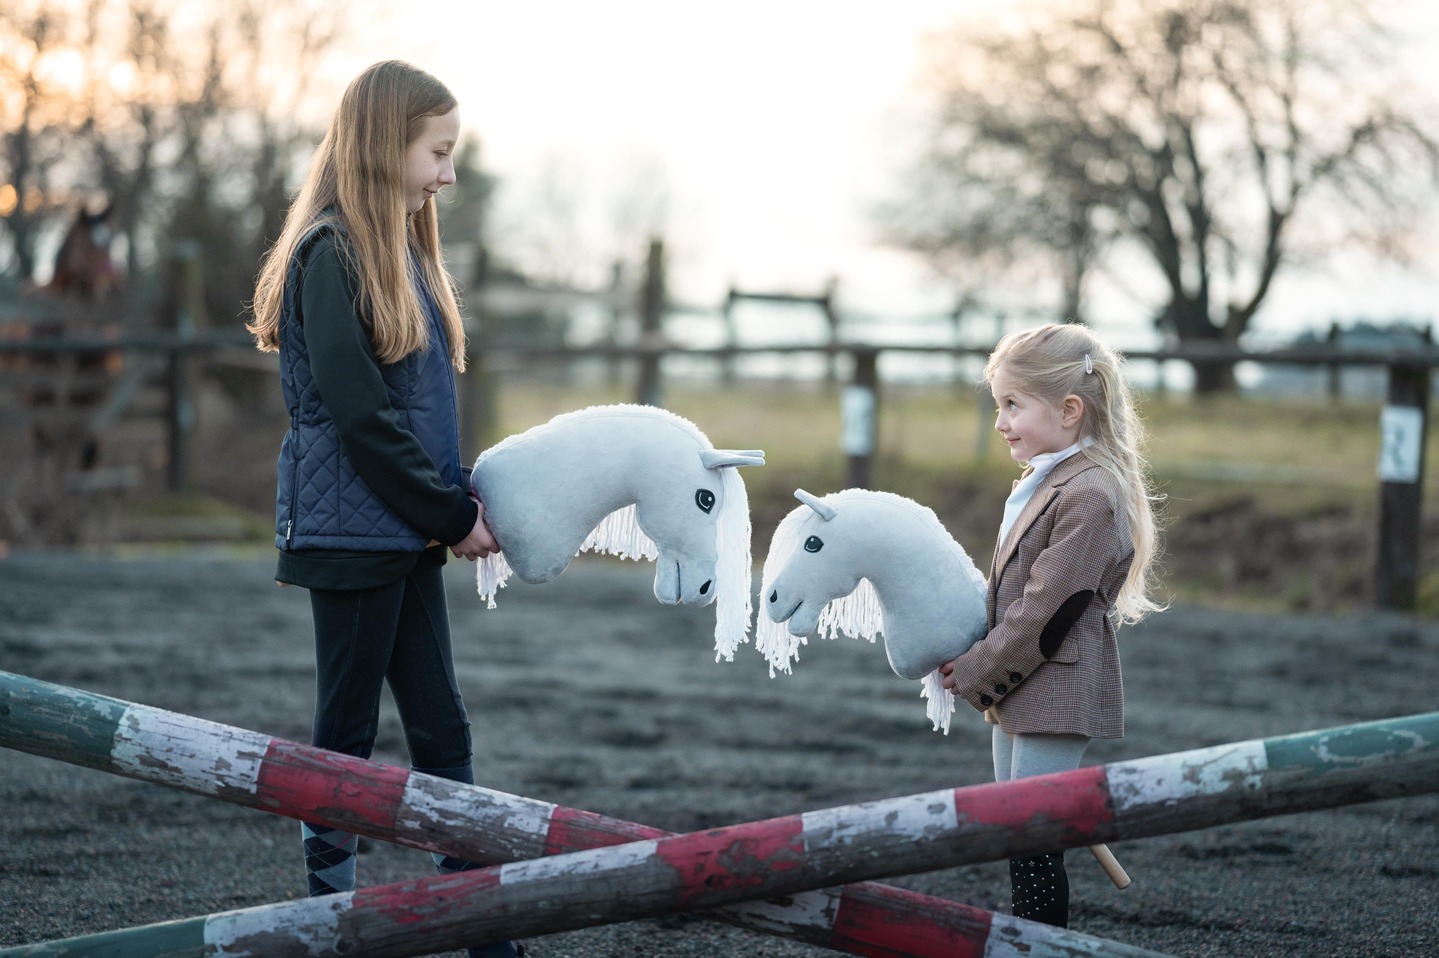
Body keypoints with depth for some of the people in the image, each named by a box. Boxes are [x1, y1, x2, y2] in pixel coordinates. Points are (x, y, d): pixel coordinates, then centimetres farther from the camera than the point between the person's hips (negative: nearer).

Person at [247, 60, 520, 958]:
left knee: (443, 730, 7)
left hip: (407, 537, 8)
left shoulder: (402, 254, 14)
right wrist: (454, 516, -12)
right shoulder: (331, 255, -13)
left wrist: (467, 496, 2)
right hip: (352, 533, -8)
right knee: (349, 733, 0)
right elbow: (360, 414, -18)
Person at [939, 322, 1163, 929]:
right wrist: (977, 665, 9)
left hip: (1055, 696, -10)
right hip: (1018, 695, 10)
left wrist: (975, 674, -13)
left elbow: (1044, 611, -21)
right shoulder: (1046, 483, 12)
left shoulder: (1089, 496, -20)